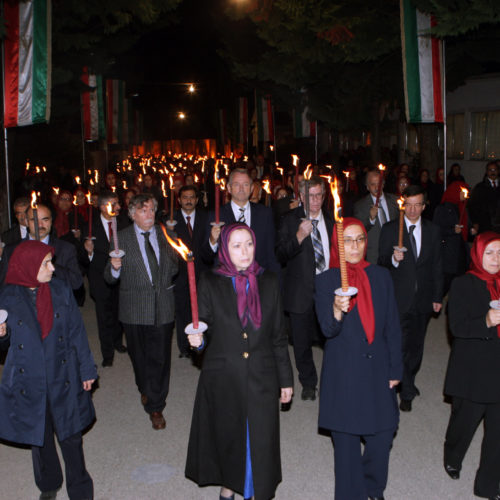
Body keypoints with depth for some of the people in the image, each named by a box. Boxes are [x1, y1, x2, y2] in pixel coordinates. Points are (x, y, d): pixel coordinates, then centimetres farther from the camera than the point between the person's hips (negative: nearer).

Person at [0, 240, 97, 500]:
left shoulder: (60, 290, -2)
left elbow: (76, 332, 3)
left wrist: (87, 369, 4)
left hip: (63, 379, 0)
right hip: (29, 383, 0)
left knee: (70, 436, 9)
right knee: (39, 438, 16)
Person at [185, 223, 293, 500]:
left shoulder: (268, 282, 1)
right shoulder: (210, 283, -3)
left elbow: (278, 335, 6)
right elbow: (206, 327, 3)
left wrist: (286, 379, 8)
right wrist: (198, 339, -21)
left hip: (261, 378, 1)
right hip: (223, 378, 0)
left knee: (260, 441, 3)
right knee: (227, 435, 14)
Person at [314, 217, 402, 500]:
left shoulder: (381, 277, 5)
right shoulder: (326, 281, -4)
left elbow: (393, 328, 8)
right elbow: (328, 329, -12)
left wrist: (395, 369, 6)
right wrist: (337, 310, -33)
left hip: (378, 371, 3)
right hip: (343, 374, -2)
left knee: (382, 435, 7)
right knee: (346, 442, 6)